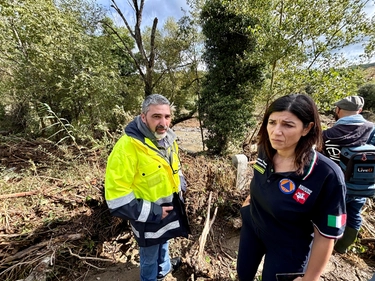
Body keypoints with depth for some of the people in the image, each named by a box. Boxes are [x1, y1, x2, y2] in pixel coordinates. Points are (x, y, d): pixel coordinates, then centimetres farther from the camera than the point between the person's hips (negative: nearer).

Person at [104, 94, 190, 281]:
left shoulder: (168, 138, -6)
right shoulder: (127, 147, -32)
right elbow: (117, 198, -28)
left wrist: (180, 184, -2)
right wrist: (152, 212, -24)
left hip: (171, 208, 7)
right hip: (148, 218, -7)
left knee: (163, 242, 34)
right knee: (150, 256, 22)